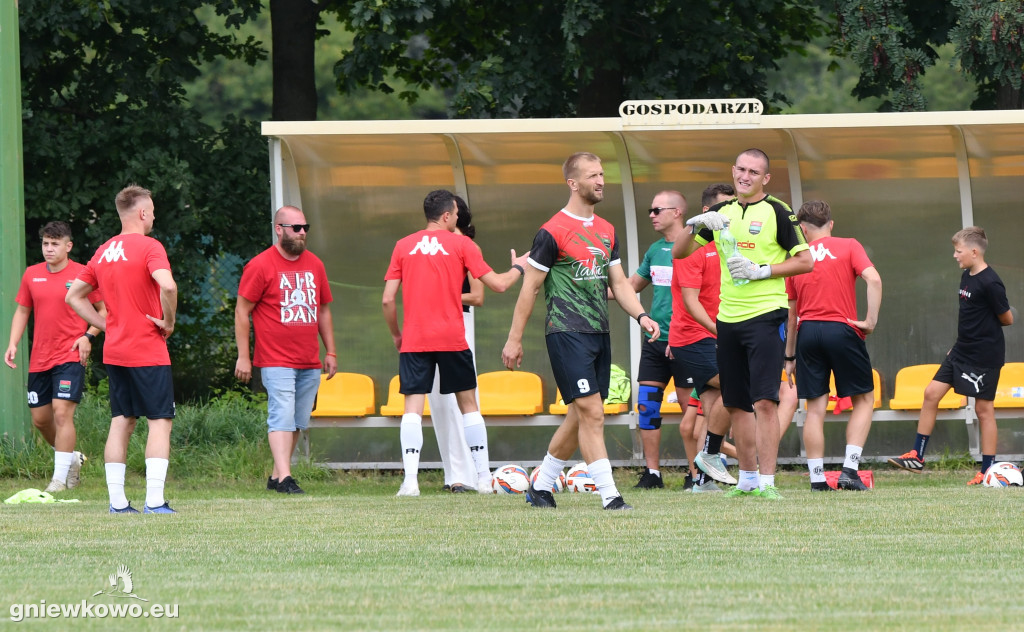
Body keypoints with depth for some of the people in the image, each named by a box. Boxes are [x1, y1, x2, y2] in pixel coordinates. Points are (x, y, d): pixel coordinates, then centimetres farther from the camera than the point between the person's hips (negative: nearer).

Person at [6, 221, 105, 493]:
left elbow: (104, 309, 1)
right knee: (40, 419, 9)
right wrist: (13, 343, 3)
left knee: (62, 412, -15)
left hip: (70, 356, -6)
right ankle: (72, 458, 32)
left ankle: (60, 477, -10)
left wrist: (89, 336, -13)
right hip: (39, 359, 6)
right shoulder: (32, 275, 8)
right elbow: (22, 311, 16)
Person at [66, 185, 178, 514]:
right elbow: (167, 286, -29)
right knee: (160, 422, -3)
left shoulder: (103, 252, 11)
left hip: (115, 351, 7)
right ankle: (154, 500, -12)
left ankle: (117, 501, 6)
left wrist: (106, 325, 14)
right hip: (148, 351, -7)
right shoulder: (149, 247, -11)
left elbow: (74, 296, 17)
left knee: (121, 422, 9)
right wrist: (169, 321, -13)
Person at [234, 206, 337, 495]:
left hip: (310, 363, 6)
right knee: (282, 417, -15)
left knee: (297, 422, 7)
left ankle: (276, 476, 15)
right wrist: (243, 356, -6)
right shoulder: (260, 266, -5)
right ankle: (285, 478, -20)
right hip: (276, 361, -6)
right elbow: (242, 311, -3)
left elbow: (323, 310, 22)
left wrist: (330, 352, 17)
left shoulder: (314, 264, 13)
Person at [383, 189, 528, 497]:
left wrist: (396, 334, 18)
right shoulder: (460, 244, 0)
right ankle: (484, 477, 14)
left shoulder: (403, 246, 6)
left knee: (413, 406, -3)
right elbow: (498, 284, 1)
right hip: (452, 338, -1)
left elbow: (388, 300, 3)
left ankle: (410, 480, -17)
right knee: (468, 403, 12)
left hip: (413, 341, 1)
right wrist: (518, 268, 22)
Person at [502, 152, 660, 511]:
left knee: (580, 417, 11)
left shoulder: (607, 231, 14)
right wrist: (514, 339, -4)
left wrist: (641, 316, 1)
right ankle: (609, 495, -15)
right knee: (591, 414, -13)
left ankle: (540, 487, 25)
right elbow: (530, 287, -5)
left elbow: (618, 283, 18)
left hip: (599, 333, 8)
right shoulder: (553, 232, -9)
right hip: (566, 332, -8)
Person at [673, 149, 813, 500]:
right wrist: (695, 224, -4)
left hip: (766, 315, -6)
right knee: (736, 404, 10)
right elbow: (678, 253, 15)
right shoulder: (720, 213, 13)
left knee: (764, 401, -13)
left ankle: (767, 481, -13)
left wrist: (762, 270, -13)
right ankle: (747, 479, 20)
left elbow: (805, 261, -3)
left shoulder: (777, 212, -2)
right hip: (728, 317, 6)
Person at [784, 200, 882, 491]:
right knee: (864, 399, 10)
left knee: (815, 407, 5)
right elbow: (873, 279, -14)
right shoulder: (848, 247, 4)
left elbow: (791, 313, 16)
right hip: (842, 330, -3)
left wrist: (790, 355, 21)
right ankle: (850, 470, -3)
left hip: (808, 331, 3)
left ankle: (817, 478, 1)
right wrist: (871, 320, -9)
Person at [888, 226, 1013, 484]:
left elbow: (1007, 319, -13)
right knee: (931, 393, 5)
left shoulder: (990, 283, -19)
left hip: (984, 355, -9)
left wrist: (987, 325, 3)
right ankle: (917, 457, 11)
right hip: (962, 351, 9)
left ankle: (988, 470, 5)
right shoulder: (966, 276, 8)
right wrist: (959, 345, 17)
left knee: (983, 408, -3)